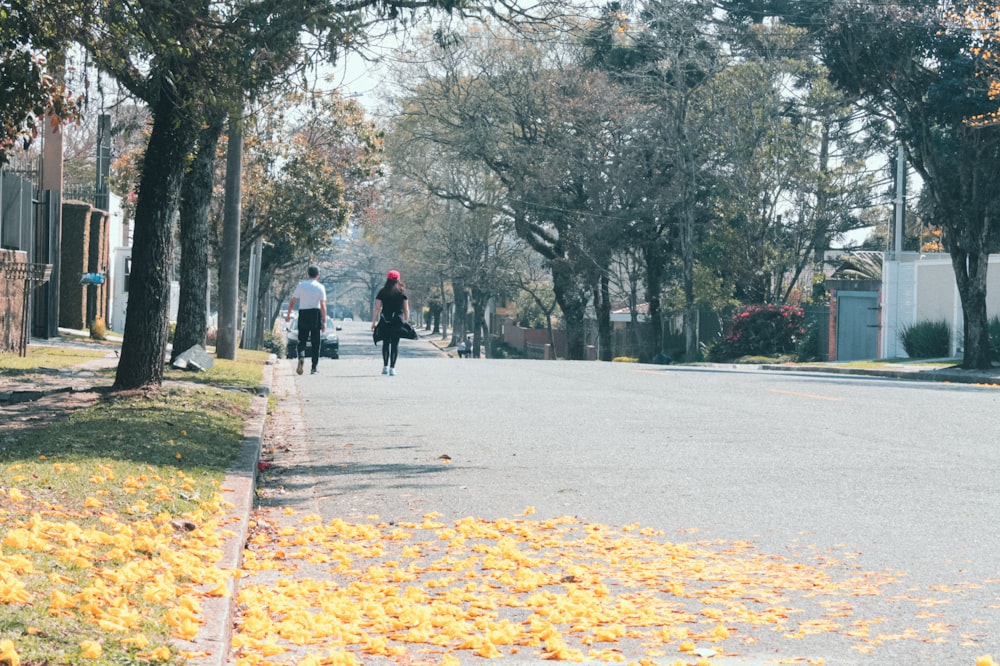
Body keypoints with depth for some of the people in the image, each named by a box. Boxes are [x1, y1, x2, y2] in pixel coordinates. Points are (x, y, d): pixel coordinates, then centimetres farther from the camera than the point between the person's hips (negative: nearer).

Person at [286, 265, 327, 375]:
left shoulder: (301, 285, 2)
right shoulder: (320, 287, -4)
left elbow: (292, 301, 2)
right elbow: (323, 305, -10)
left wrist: (288, 314, 13)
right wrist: (324, 321, -8)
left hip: (303, 314, 1)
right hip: (316, 314, -1)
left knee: (302, 341, 8)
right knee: (316, 343, 8)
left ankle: (301, 357, -23)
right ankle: (314, 368, 8)